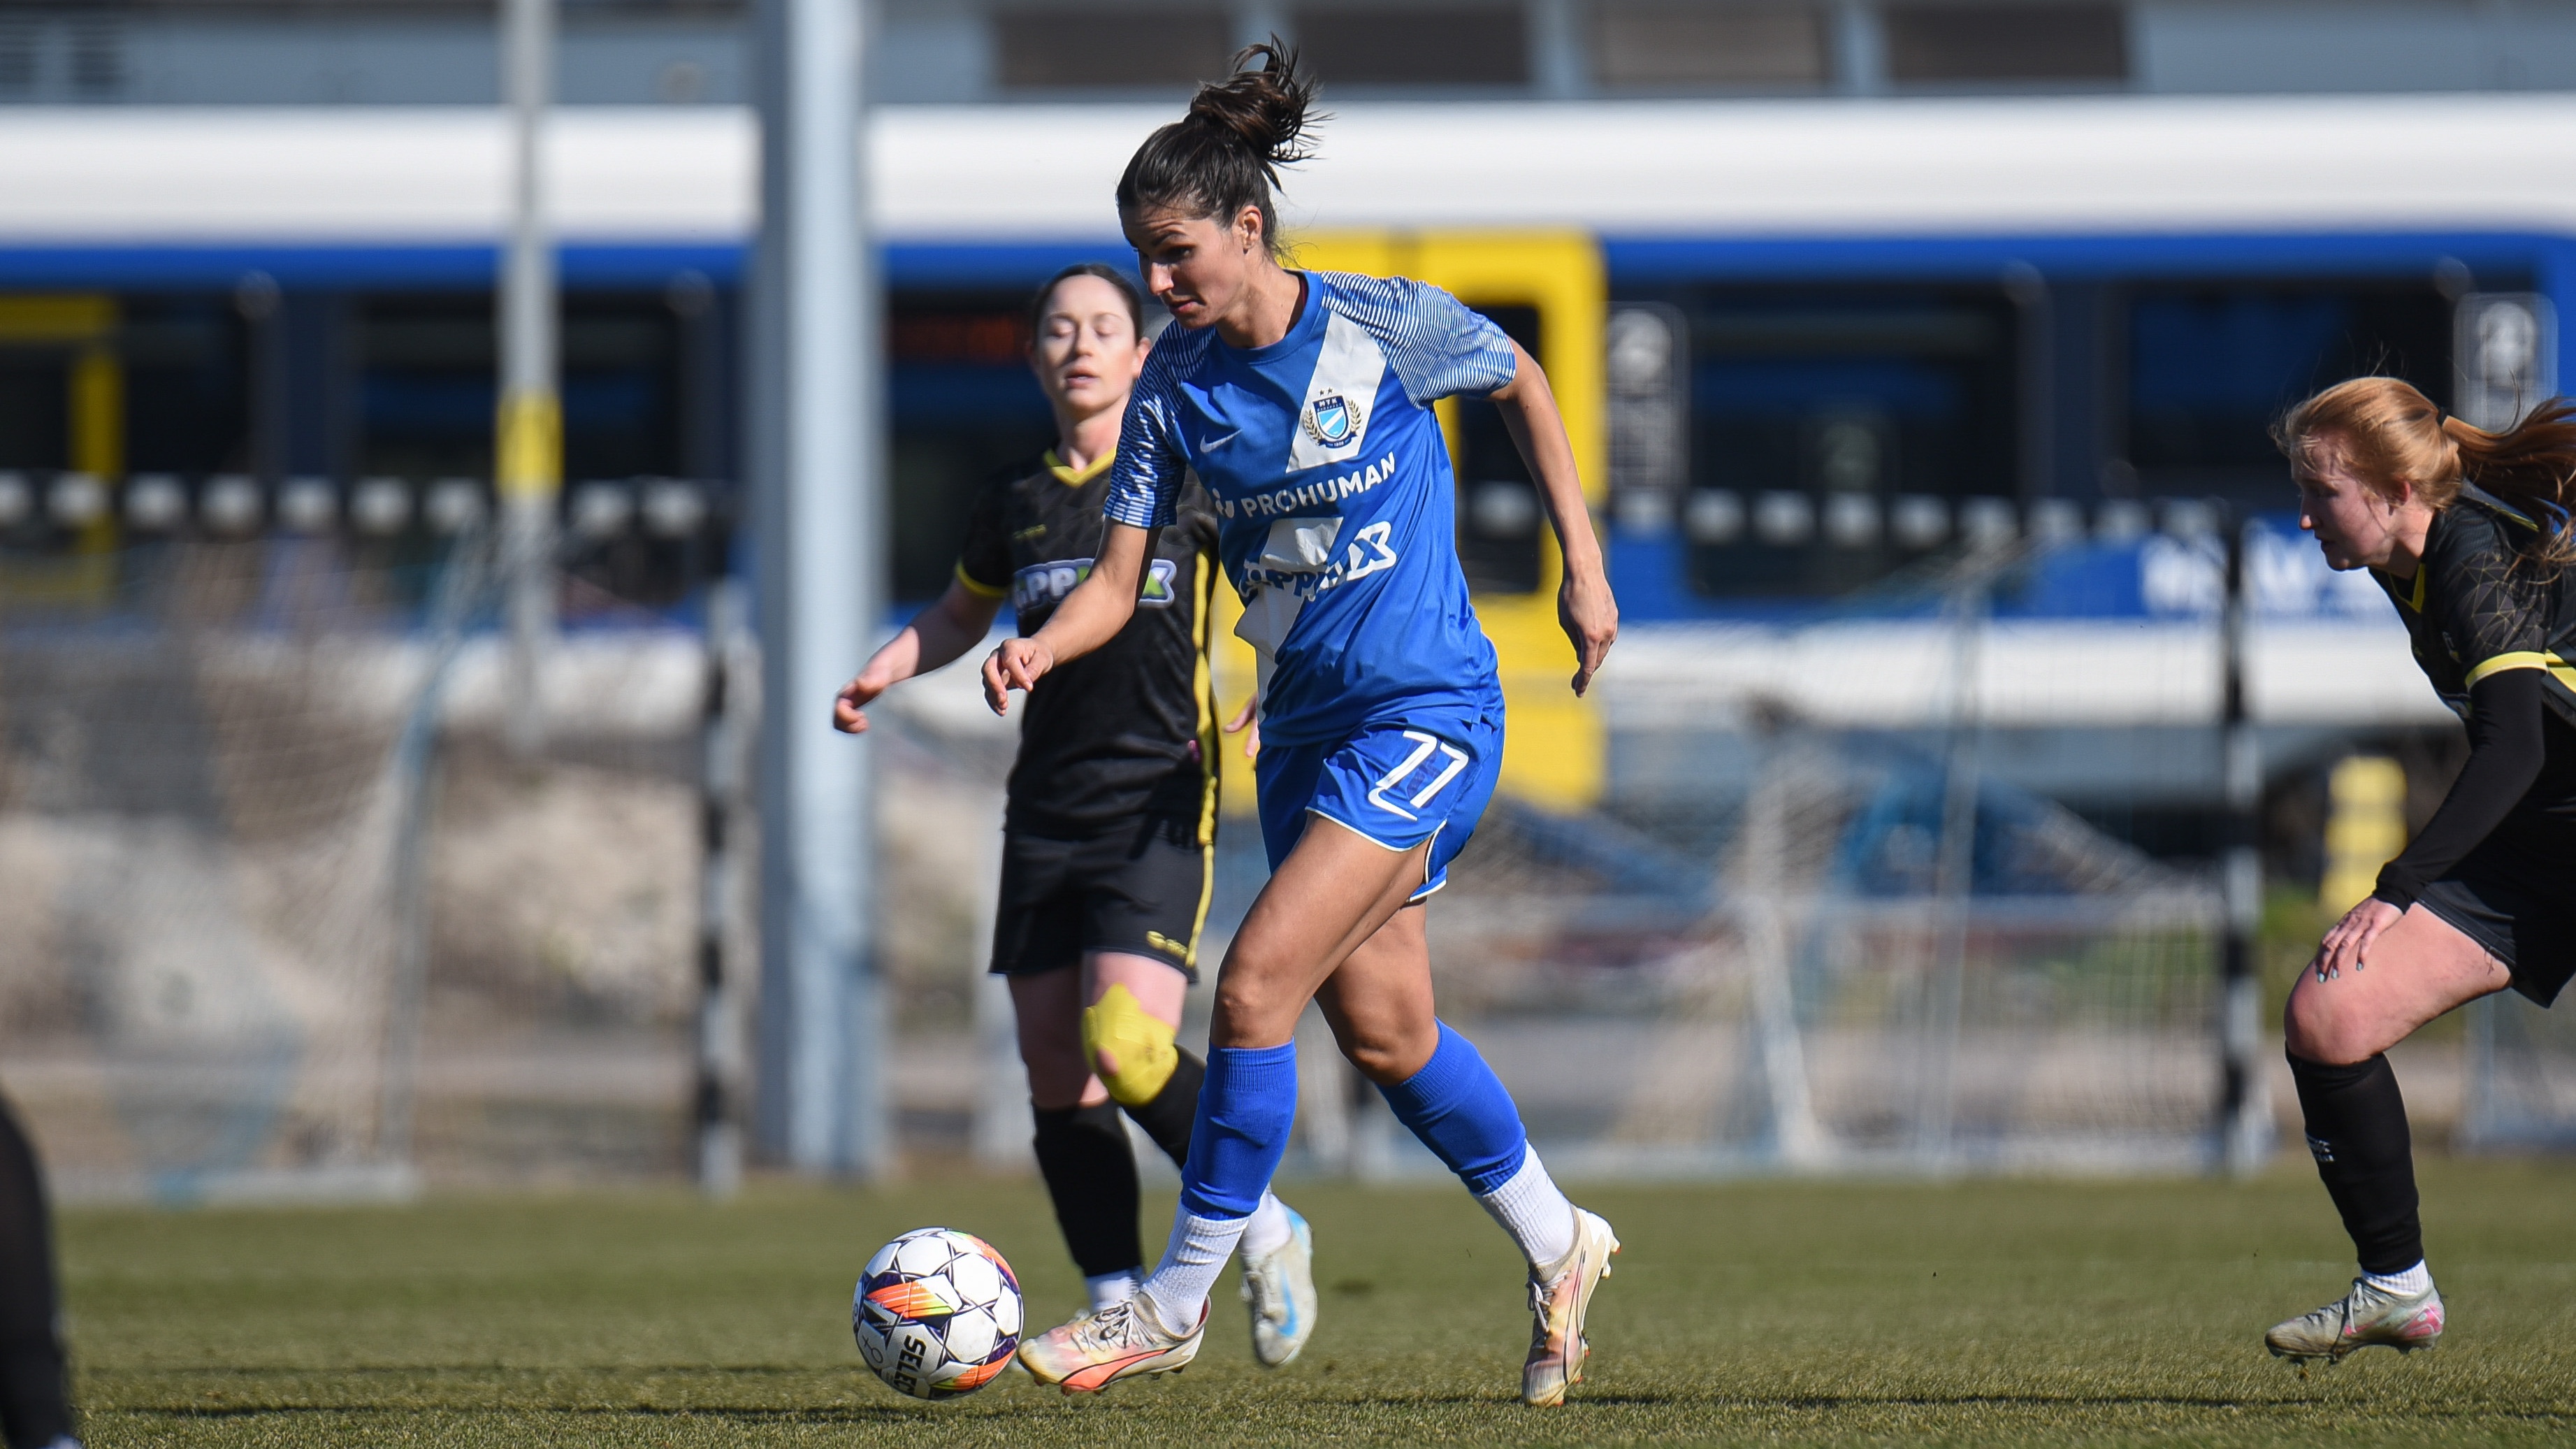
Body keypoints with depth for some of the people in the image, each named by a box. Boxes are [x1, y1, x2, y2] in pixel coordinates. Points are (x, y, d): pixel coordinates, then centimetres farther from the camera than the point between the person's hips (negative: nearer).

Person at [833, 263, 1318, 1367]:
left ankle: (1265, 1230, 0)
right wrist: (879, 673, 13)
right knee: (1054, 1066, 0)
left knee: (1124, 1041, -21)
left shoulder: (1186, 478, -1)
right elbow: (960, 615, 30)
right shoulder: (1016, 503, 12)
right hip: (1047, 809, 5)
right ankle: (1122, 1310, 8)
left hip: (1159, 801, -5)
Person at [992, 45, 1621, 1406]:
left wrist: (1582, 566, 5)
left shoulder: (1386, 325, -14)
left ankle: (1175, 1304, -7)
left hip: (1428, 712, -6)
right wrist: (1040, 648, -22)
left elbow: (1523, 387, 6)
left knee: (1256, 985, -15)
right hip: (1305, 723, 6)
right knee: (1381, 1030, 11)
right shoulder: (1173, 386, -2)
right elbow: (1120, 580, -2)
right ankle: (1555, 1248, 32)